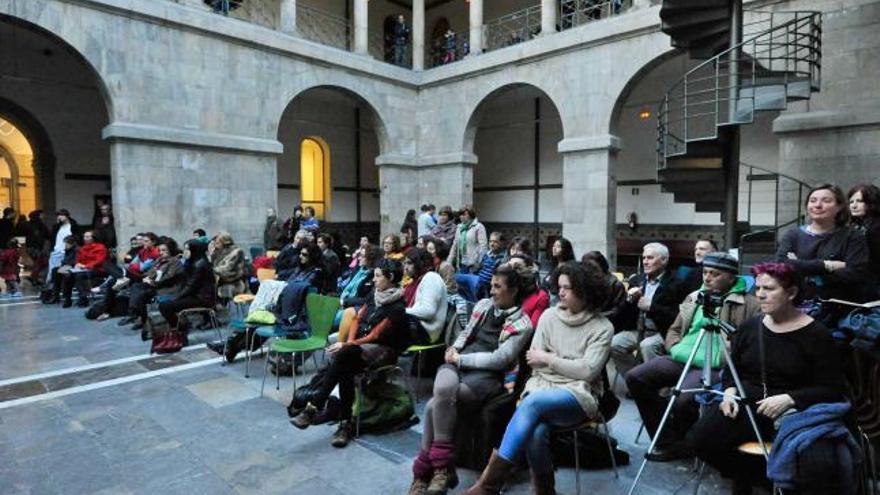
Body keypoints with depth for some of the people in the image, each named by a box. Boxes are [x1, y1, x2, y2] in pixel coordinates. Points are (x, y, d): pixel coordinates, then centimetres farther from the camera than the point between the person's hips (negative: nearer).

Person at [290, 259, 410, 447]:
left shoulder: (396, 308, -14)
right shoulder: (374, 295, 9)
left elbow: (374, 336, -16)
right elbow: (358, 318, 11)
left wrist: (346, 346, -16)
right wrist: (349, 342, -5)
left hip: (382, 351, -6)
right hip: (360, 344, 6)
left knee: (342, 356, -33)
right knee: (344, 369, -28)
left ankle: (313, 409, -30)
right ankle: (345, 424, -26)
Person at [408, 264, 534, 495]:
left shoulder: (522, 325, -1)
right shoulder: (484, 305, 16)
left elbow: (499, 359, -10)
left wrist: (461, 359, -11)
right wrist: (454, 350, 3)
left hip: (487, 375, -4)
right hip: (459, 362, 4)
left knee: (434, 405, -27)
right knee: (443, 389, -33)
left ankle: (423, 472, -11)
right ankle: (442, 465, -22)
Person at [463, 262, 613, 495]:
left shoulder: (602, 327, 0)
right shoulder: (549, 315, 9)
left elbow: (588, 370, -9)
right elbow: (534, 359, 8)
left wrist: (548, 358, -8)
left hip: (579, 393, -3)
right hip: (542, 385, 3)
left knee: (533, 402, -35)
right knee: (535, 432, -33)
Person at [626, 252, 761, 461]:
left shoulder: (749, 304, 2)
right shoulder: (693, 298, 21)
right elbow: (674, 330, 26)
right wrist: (676, 348, 8)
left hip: (716, 367, -6)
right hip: (681, 359, 7)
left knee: (682, 399, -32)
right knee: (635, 377, -10)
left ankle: (680, 444, 5)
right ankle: (666, 440, 5)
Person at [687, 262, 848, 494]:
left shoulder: (817, 334, -4)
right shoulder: (750, 326, 9)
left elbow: (833, 390, -6)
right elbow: (732, 369, 15)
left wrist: (789, 399, -21)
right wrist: (729, 391, -6)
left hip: (787, 411, -5)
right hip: (744, 401, 5)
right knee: (699, 437, -20)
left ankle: (748, 473, 6)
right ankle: (744, 473, 9)